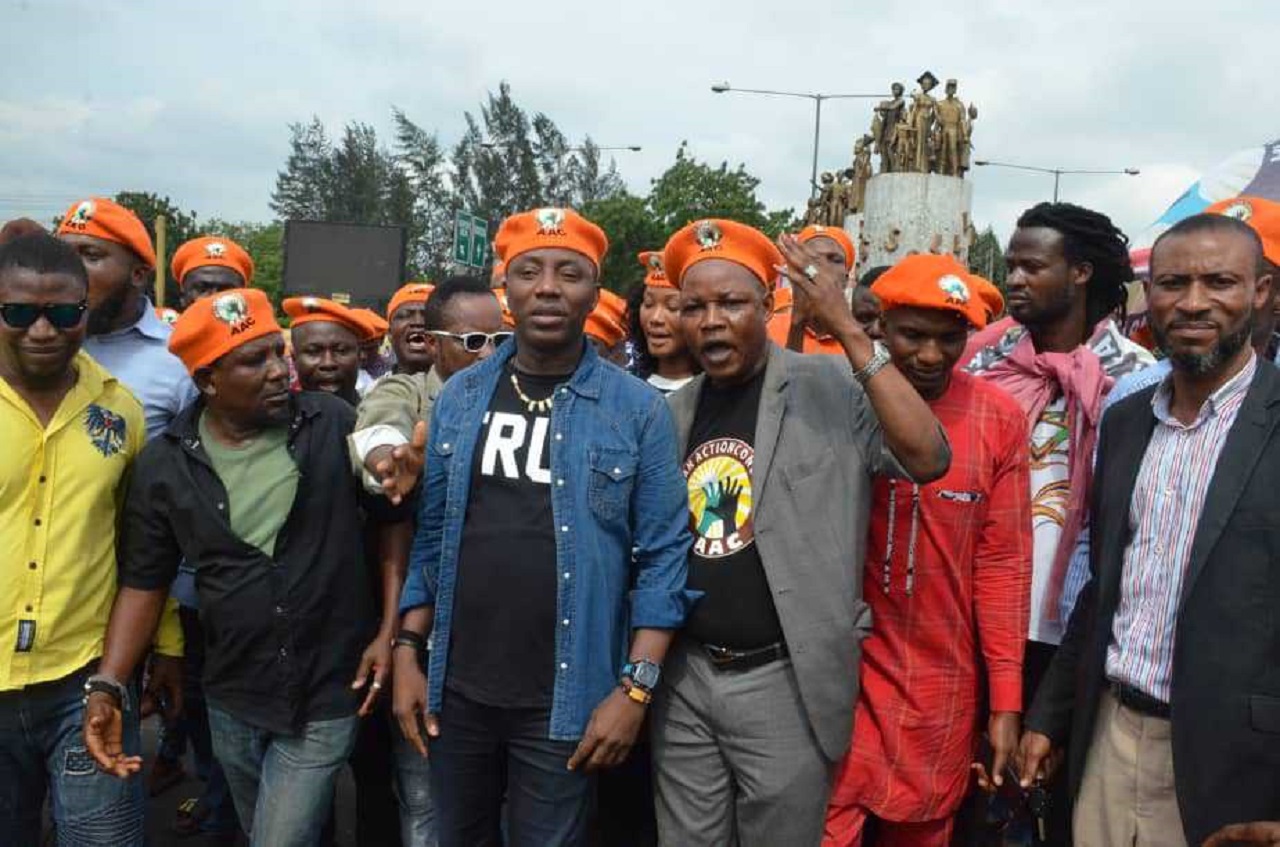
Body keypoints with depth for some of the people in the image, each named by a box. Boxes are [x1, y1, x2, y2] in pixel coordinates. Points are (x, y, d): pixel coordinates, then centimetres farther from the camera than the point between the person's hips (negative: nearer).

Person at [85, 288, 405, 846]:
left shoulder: (333, 424, -9)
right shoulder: (164, 463, -4)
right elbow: (143, 581, 2)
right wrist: (107, 686, -8)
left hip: (328, 695, -3)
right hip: (232, 699, 3)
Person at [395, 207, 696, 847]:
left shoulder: (639, 409, -7)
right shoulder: (458, 397, 3)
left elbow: (663, 557, -7)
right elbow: (430, 536, 7)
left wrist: (635, 689, -12)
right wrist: (408, 654, 3)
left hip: (567, 698, -3)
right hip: (457, 689, 3)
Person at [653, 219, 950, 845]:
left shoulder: (831, 386, -8)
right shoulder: (673, 412, 7)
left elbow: (927, 459, -25)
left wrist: (850, 333, -26)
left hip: (785, 680, -4)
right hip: (683, 676, 5)